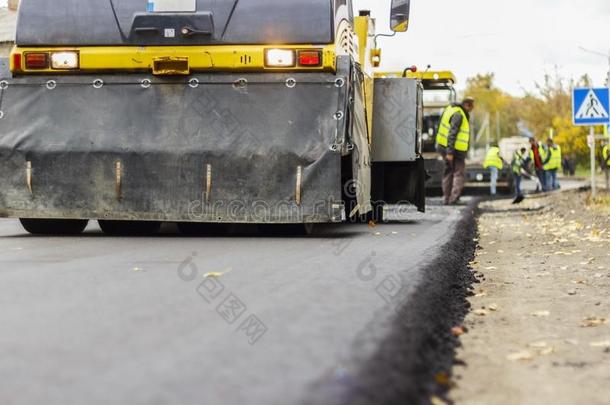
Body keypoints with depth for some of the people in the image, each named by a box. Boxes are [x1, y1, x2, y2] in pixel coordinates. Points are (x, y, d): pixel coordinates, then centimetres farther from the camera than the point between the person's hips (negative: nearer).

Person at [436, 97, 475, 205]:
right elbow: (452, 134, -24)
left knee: (449, 172, 14)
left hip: (444, 146, 10)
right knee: (459, 174, -8)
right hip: (455, 150, -10)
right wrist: (450, 152, -25)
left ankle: (447, 198, 17)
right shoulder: (458, 115, -19)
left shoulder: (451, 109, 12)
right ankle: (454, 198, -17)